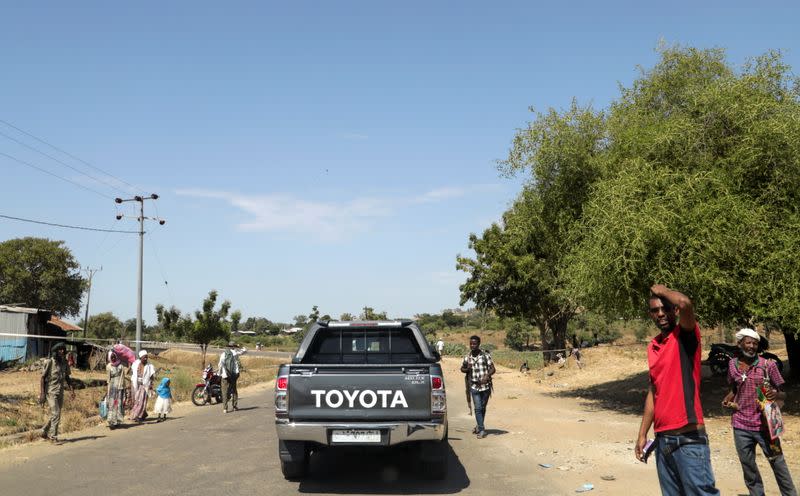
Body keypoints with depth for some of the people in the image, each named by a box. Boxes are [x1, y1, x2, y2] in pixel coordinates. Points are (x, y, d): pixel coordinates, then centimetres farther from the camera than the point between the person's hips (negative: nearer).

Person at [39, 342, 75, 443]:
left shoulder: (65, 363, 6)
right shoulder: (49, 362, -11)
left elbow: (67, 377, 15)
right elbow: (42, 378, -9)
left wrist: (71, 390, 4)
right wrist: (42, 393, -15)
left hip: (60, 392, 6)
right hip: (51, 392, -6)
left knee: (56, 415, 14)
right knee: (56, 414, -11)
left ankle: (44, 432, 32)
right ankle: (53, 437, -4)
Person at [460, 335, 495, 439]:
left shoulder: (485, 355, -4)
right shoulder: (467, 357, 4)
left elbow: (492, 368, -5)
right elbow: (462, 368, 17)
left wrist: (487, 376, -24)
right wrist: (467, 369, -7)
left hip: (485, 385, -1)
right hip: (474, 386, 1)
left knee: (483, 408, 11)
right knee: (478, 408, -7)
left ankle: (479, 426, 29)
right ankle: (481, 430, -4)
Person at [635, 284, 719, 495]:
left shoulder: (686, 335, -6)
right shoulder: (652, 347, 13)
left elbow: (685, 303, -27)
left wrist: (662, 290, -8)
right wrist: (643, 434, 17)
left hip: (689, 439, -7)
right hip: (662, 439, 7)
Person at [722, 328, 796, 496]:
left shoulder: (768, 365, -3)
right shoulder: (733, 364, 5)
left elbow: (783, 395, 0)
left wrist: (776, 395, -22)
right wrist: (728, 399, 1)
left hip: (764, 424, -3)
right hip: (741, 425, 3)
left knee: (778, 463, 0)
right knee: (747, 465, 12)